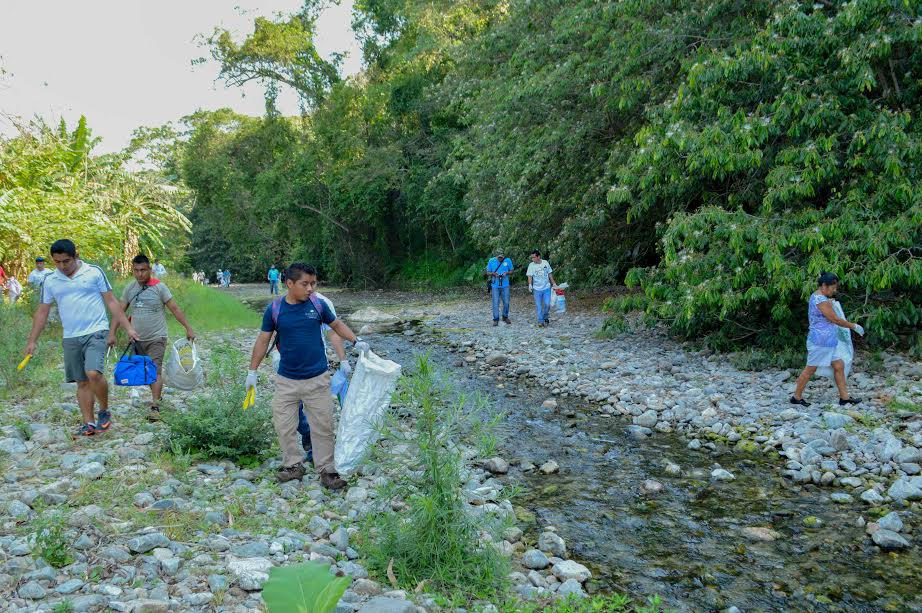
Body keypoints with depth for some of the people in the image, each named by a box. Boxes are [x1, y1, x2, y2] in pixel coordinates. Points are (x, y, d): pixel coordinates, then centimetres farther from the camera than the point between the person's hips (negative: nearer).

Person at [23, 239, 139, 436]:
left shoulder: (94, 272, -2)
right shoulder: (50, 281, 7)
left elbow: (111, 302, 1)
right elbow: (42, 312, 14)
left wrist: (128, 328, -4)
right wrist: (32, 341, 12)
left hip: (96, 333, -4)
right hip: (71, 338, 4)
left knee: (93, 373, -22)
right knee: (82, 382, 8)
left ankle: (104, 412, 1)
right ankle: (88, 424, 15)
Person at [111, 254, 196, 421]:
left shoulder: (159, 287, -8)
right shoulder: (129, 288, 4)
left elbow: (175, 309, -6)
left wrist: (188, 328, -9)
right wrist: (111, 334, 3)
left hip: (156, 338, -5)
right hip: (137, 339, 5)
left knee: (155, 371, -13)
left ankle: (155, 406, -16)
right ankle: (157, 394, 33)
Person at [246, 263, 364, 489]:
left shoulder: (317, 305, -6)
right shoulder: (274, 310, -7)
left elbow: (337, 324, 10)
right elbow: (263, 340, 4)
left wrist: (356, 341, -4)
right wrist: (252, 371, 6)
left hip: (317, 379, -1)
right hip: (286, 380, 1)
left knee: (323, 427, 4)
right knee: (283, 426, 9)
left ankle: (327, 470, 17)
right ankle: (294, 464, 28)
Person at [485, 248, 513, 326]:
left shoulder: (508, 260, -2)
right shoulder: (491, 261, -3)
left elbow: (511, 271, 8)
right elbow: (488, 273, 5)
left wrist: (506, 273, -13)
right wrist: (493, 273, -16)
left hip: (505, 285, 1)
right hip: (495, 286, -1)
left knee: (506, 302, 6)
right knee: (495, 303, -1)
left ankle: (505, 317, 26)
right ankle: (496, 319, 7)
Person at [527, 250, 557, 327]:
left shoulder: (545, 263, 0)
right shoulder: (531, 265, -5)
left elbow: (550, 274, 10)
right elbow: (529, 276, -9)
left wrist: (553, 283, 10)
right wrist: (530, 284, -25)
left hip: (546, 288, 1)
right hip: (537, 289, -1)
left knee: (547, 304, -5)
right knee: (538, 306, 2)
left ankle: (546, 318, 18)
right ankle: (540, 321, 11)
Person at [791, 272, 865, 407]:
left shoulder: (815, 296, 12)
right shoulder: (821, 300, -19)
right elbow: (835, 319, -17)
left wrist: (830, 303, 28)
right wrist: (854, 326, -6)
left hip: (828, 341, 10)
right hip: (820, 341, -10)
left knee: (839, 365, 9)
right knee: (810, 369, -1)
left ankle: (844, 397, 15)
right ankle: (797, 397, 9)